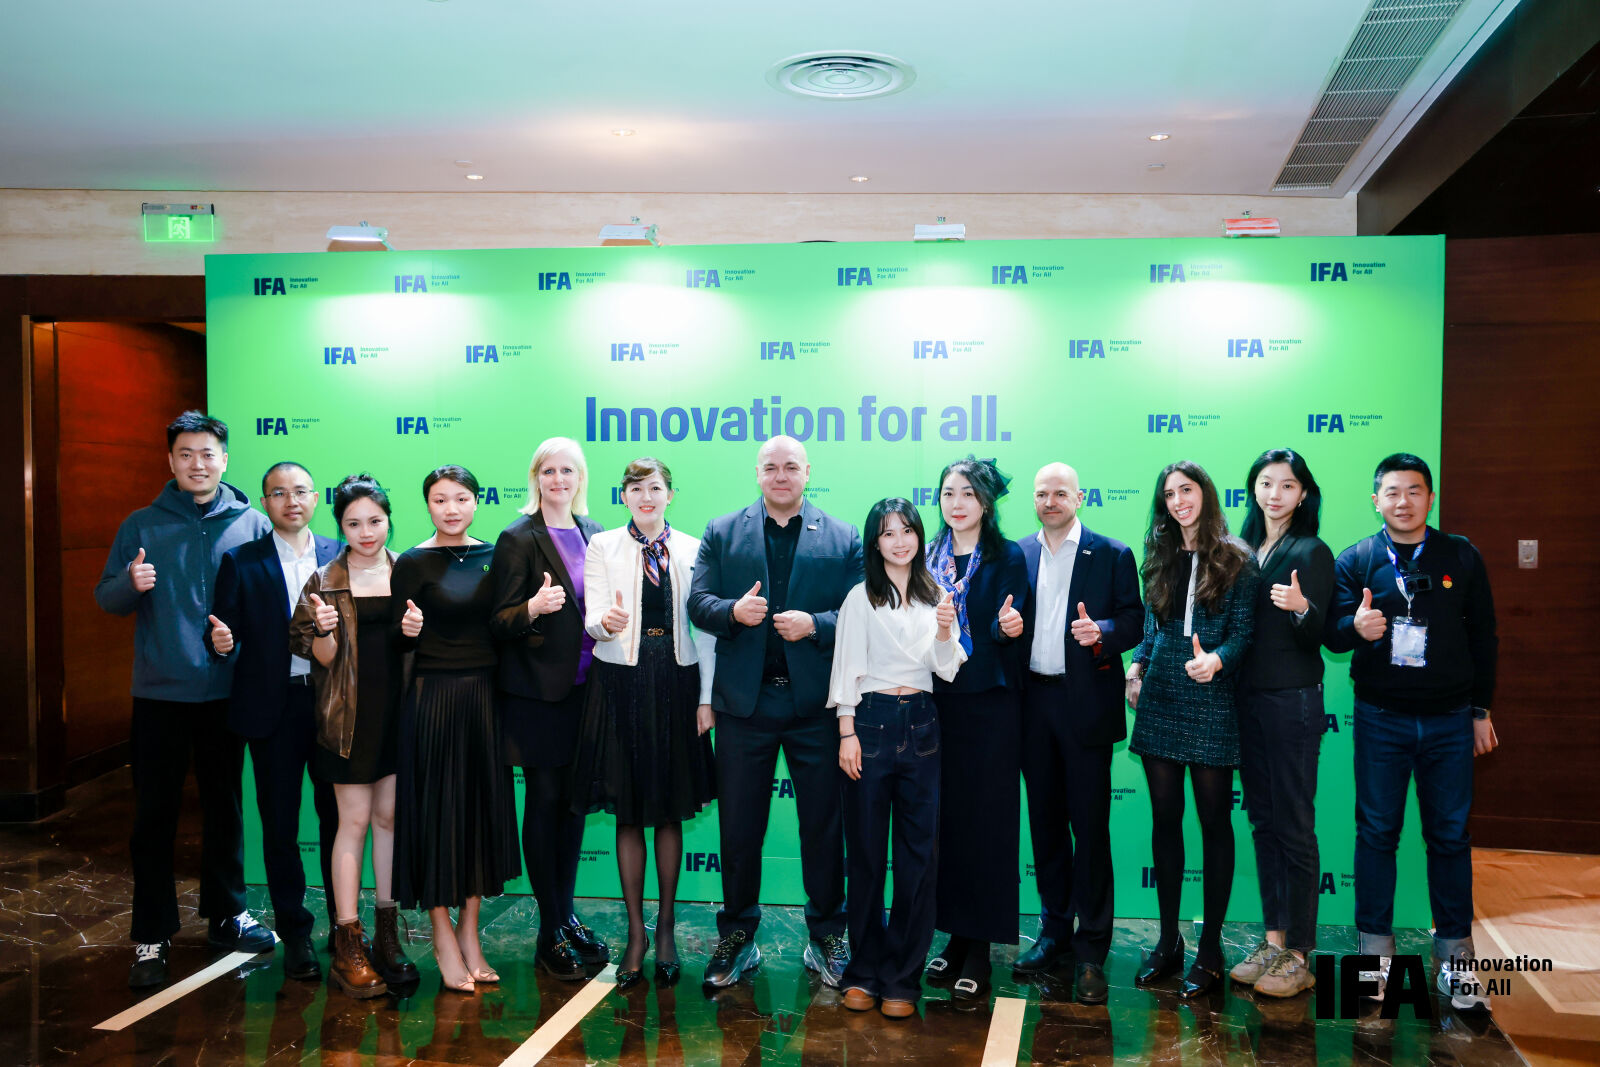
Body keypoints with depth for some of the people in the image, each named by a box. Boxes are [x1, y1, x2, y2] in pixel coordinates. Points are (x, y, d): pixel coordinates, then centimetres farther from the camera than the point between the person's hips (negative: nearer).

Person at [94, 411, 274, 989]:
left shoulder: (253, 525, 2)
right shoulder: (142, 525, 3)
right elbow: (105, 597, 4)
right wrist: (131, 583, -17)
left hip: (226, 692, 1)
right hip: (159, 694, 0)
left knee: (225, 807, 13)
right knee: (154, 816, 3)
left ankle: (227, 914, 28)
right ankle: (151, 936, 14)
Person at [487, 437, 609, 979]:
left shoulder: (593, 534, 11)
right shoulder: (518, 539, -7)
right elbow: (499, 623, -9)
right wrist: (533, 609, -27)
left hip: (584, 689, 6)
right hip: (539, 692, -5)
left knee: (574, 802, 12)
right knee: (544, 803, 1)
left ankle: (567, 914, 25)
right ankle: (550, 934, 11)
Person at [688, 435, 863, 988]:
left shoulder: (844, 539, 5)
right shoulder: (721, 533, 8)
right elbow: (697, 603, 3)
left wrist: (815, 624, -17)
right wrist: (733, 611, -16)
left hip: (816, 700, 0)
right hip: (745, 699, 1)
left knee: (824, 823, 8)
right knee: (738, 824, 9)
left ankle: (826, 935, 23)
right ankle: (737, 936, 24)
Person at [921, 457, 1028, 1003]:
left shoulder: (1007, 558, -2)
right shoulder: (927, 557, 11)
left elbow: (1008, 629, -12)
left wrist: (1008, 626, -32)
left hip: (988, 704, -4)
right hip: (935, 703, 4)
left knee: (985, 820, -1)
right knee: (945, 818, 9)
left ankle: (980, 949, 7)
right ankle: (956, 935, 21)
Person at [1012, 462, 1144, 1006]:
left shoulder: (1112, 554, 1)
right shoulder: (1018, 554, 11)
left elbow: (1134, 621, -2)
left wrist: (1101, 631, -21)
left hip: (1085, 703, -4)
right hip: (1034, 701, 4)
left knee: (1090, 825, -2)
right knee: (1045, 820, 11)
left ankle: (1091, 951, 7)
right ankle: (1054, 933, 24)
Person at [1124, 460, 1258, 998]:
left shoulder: (1235, 559, -1)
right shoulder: (1160, 559, 13)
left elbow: (1243, 632, -5)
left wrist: (1217, 659, -24)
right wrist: (1137, 666, 2)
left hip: (1211, 700, -4)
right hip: (1160, 700, 4)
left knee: (1214, 822, 2)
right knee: (1165, 819, 8)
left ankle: (1210, 949, 10)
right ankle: (1168, 939, 18)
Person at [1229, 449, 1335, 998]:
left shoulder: (1311, 553, -7)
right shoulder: (1242, 548, 11)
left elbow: (1316, 637, -10)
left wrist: (1302, 607, -30)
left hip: (1292, 701, -6)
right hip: (1247, 699, 6)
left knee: (1294, 826, -2)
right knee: (1262, 820, 11)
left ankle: (1298, 955, 6)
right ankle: (1273, 939, 21)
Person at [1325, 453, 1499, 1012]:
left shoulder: (1461, 556, 3)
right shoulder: (1356, 560, 1)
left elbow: (1483, 636, 7)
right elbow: (1333, 632, -4)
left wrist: (1482, 710, 6)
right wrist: (1356, 627, -28)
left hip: (1448, 719, 1)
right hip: (1380, 719, 0)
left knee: (1450, 834, 7)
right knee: (1377, 831, 5)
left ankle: (1455, 956, 19)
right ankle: (1376, 950, 15)